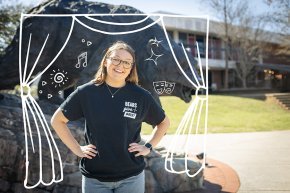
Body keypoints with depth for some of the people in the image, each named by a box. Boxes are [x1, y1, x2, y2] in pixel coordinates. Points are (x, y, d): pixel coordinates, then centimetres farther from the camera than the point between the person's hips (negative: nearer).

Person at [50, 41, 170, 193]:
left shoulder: (141, 96, -5)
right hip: (94, 177, 0)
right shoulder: (86, 92, -6)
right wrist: (77, 149, -1)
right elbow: (57, 120, 4)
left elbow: (164, 123, 10)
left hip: (131, 177, 0)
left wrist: (148, 147, 0)